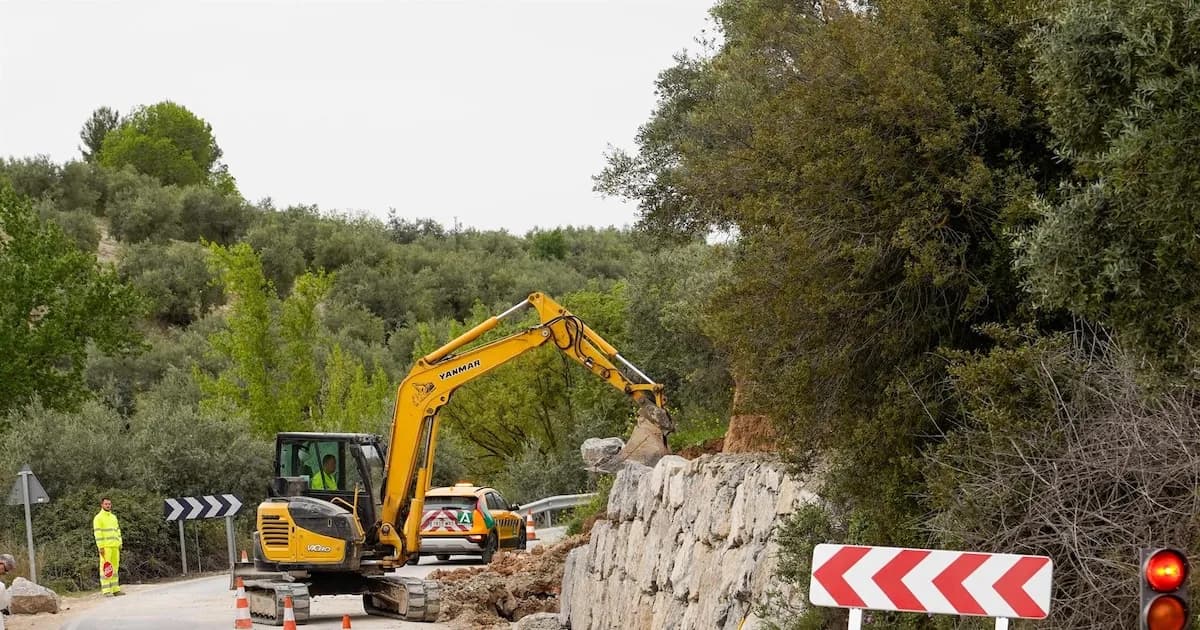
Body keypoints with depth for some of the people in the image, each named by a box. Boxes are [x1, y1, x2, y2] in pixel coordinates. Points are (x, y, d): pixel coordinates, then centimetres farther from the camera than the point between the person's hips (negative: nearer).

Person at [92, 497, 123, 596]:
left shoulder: (113, 517, 18)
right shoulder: (98, 518, -4)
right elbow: (97, 533, -10)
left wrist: (119, 544, 12)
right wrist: (101, 547, -16)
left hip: (115, 546, 7)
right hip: (105, 546, -7)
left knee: (114, 567, 7)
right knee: (105, 568, -7)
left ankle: (115, 589, 10)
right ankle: (107, 591, -9)